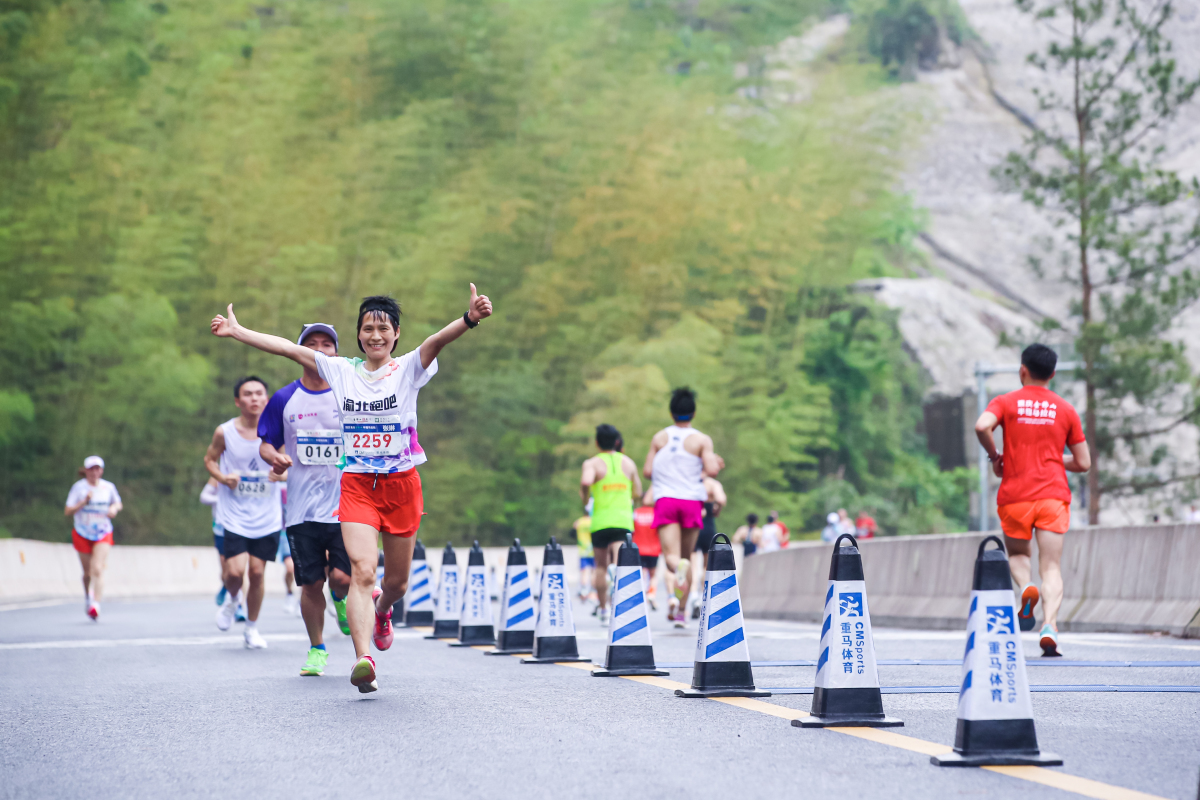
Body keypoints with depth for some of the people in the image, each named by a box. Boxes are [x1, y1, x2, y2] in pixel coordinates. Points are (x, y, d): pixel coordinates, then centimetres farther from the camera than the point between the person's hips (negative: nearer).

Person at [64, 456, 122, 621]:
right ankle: (87, 595, 42)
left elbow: (118, 504, 16)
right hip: (82, 534, 0)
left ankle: (95, 605, -27)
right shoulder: (78, 487, -8)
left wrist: (114, 509, -7)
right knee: (87, 573, 11)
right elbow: (67, 512, -12)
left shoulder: (108, 487, -1)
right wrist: (84, 502, -25)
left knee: (97, 570, -18)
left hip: (103, 534, 0)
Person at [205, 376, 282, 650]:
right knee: (235, 571, -12)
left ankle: (252, 627, 23)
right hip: (234, 516, -1)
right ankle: (231, 599, 24)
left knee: (257, 572, 3)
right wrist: (223, 478, -11)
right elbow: (210, 459, 9)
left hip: (267, 517, 1)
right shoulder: (224, 432, -6)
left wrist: (282, 473, -12)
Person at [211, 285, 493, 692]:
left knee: (396, 581, 11)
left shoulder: (409, 368, -3)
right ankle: (363, 659, -23)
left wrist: (469, 319, -41)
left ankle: (381, 611, 47)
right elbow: (290, 349, 4)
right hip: (356, 486, 0)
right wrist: (237, 332, 1)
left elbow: (437, 340, -22)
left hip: (401, 485, 0)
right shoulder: (341, 371, 5)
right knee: (362, 571, -18)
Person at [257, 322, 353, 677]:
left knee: (343, 577, -12)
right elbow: (266, 444, 11)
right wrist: (274, 457, -11)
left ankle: (340, 597, 25)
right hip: (302, 509, 1)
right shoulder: (284, 400, 4)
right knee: (310, 584, 3)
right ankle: (317, 648, 23)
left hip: (345, 504, -1)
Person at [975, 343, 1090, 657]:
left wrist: (995, 456, 0)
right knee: (1051, 567, -1)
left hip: (1015, 496, 0)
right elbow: (1083, 463, 9)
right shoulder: (1065, 410, 9)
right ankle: (1049, 627, -22)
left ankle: (1026, 588, -10)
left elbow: (982, 426, -17)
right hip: (1054, 495, 0)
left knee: (1017, 554, 22)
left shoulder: (1006, 402, 4)